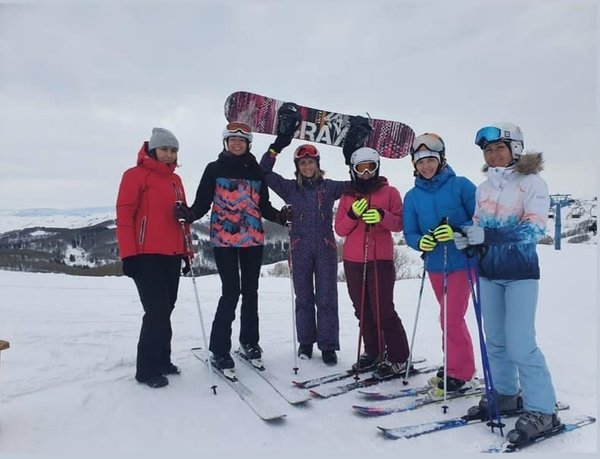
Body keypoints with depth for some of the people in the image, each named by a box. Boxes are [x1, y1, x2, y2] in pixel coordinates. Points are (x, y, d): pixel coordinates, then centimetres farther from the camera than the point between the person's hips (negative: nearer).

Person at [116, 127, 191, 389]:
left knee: (165, 310, 11)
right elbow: (124, 215, -9)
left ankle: (161, 360, 23)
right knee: (157, 311, -8)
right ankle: (147, 369, 6)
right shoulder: (136, 175, -3)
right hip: (146, 256, -7)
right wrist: (128, 254, -14)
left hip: (172, 256, 7)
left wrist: (186, 250, 17)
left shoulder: (175, 180, 17)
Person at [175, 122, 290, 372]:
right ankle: (219, 349, 7)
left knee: (250, 290, 10)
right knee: (231, 292, -7)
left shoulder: (256, 170, 10)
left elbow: (264, 206, 11)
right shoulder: (214, 168, 3)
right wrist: (186, 213, -23)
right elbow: (202, 203, -3)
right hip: (224, 239, -3)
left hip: (253, 239, 3)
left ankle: (249, 341, 27)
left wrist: (281, 216, -8)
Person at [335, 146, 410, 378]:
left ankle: (398, 358, 4)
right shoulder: (347, 196, 14)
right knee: (363, 310, 7)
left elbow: (399, 223, -2)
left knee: (383, 311, -9)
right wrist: (353, 214, -11)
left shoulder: (390, 192, 6)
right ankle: (373, 351, 22)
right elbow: (340, 229, 7)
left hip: (381, 260, -4)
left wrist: (382, 216, -20)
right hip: (353, 261, 4)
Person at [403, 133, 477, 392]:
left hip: (462, 261, -4)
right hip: (435, 265, 5)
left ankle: (458, 370, 11)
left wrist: (456, 232, -25)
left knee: (451, 318, -7)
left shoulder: (460, 185, -7)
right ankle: (457, 365, 32)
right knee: (451, 318, 16)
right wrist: (420, 241, -18)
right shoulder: (412, 196, 4)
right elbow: (409, 233, 4)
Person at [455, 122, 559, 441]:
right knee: (495, 339, 11)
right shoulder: (483, 188, 11)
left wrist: (488, 235, -25)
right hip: (488, 272, 6)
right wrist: (467, 238, -7)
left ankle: (542, 409, 5)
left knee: (520, 344, -8)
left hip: (520, 271, -6)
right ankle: (505, 394, 27)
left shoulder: (532, 182, -5)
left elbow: (534, 228, -17)